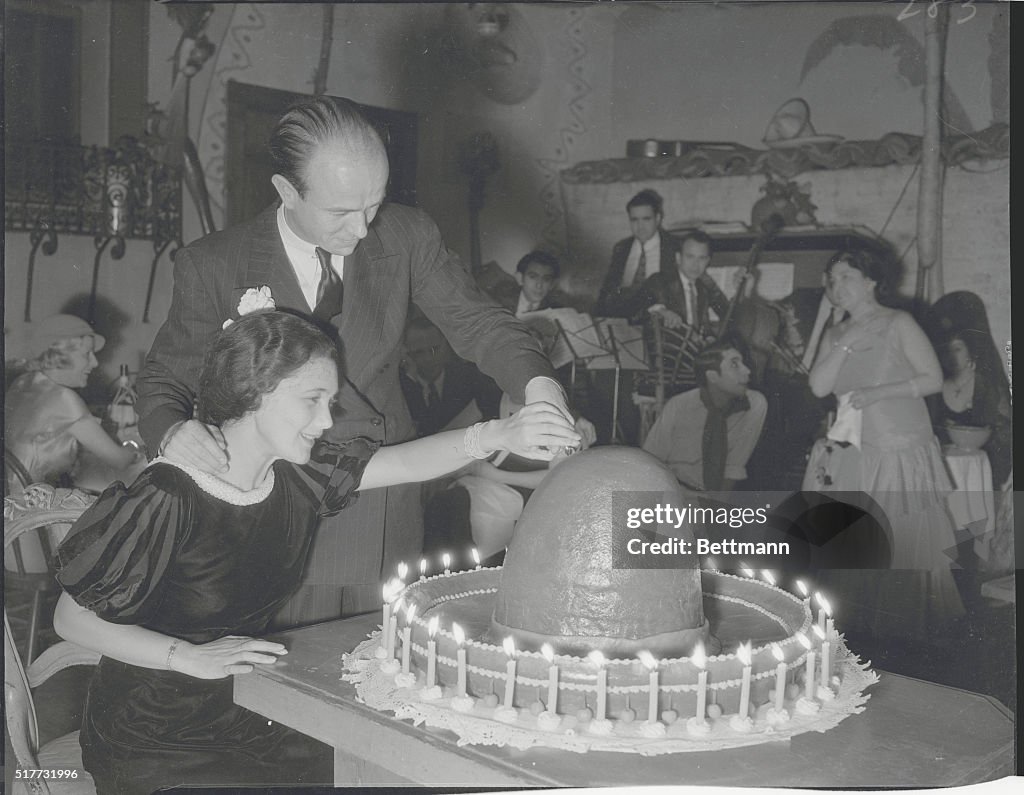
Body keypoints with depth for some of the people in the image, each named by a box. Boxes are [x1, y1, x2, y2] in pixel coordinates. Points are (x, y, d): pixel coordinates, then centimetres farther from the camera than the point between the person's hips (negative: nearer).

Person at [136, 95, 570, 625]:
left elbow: (474, 322, 2)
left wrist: (535, 382, -18)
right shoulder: (213, 267, -9)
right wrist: (173, 433, -23)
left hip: (389, 520, 3)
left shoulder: (406, 237, -4)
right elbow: (164, 382, 0)